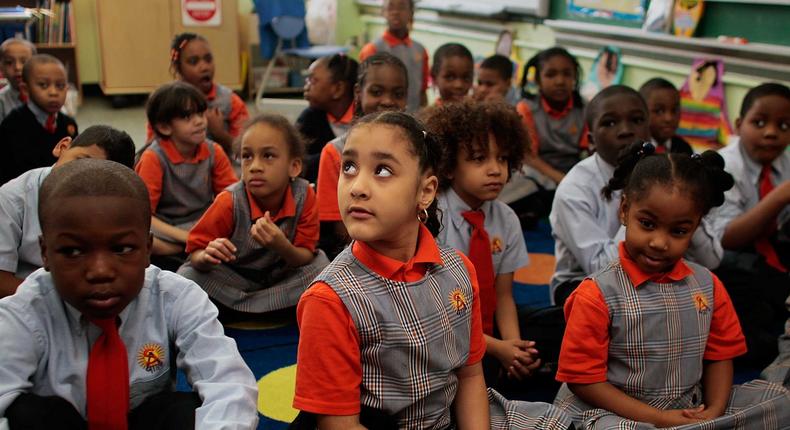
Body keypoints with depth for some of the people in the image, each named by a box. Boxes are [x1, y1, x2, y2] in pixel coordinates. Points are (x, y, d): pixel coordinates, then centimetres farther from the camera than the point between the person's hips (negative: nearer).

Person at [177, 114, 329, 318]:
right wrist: (207, 257, -40)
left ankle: (230, 308, -16)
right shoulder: (229, 202, -23)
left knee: (320, 264, -25)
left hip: (282, 275, 2)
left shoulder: (304, 195, -21)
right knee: (188, 276, -27)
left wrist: (283, 247, -39)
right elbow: (195, 253, -15)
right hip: (233, 277, -2)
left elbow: (306, 257, -17)